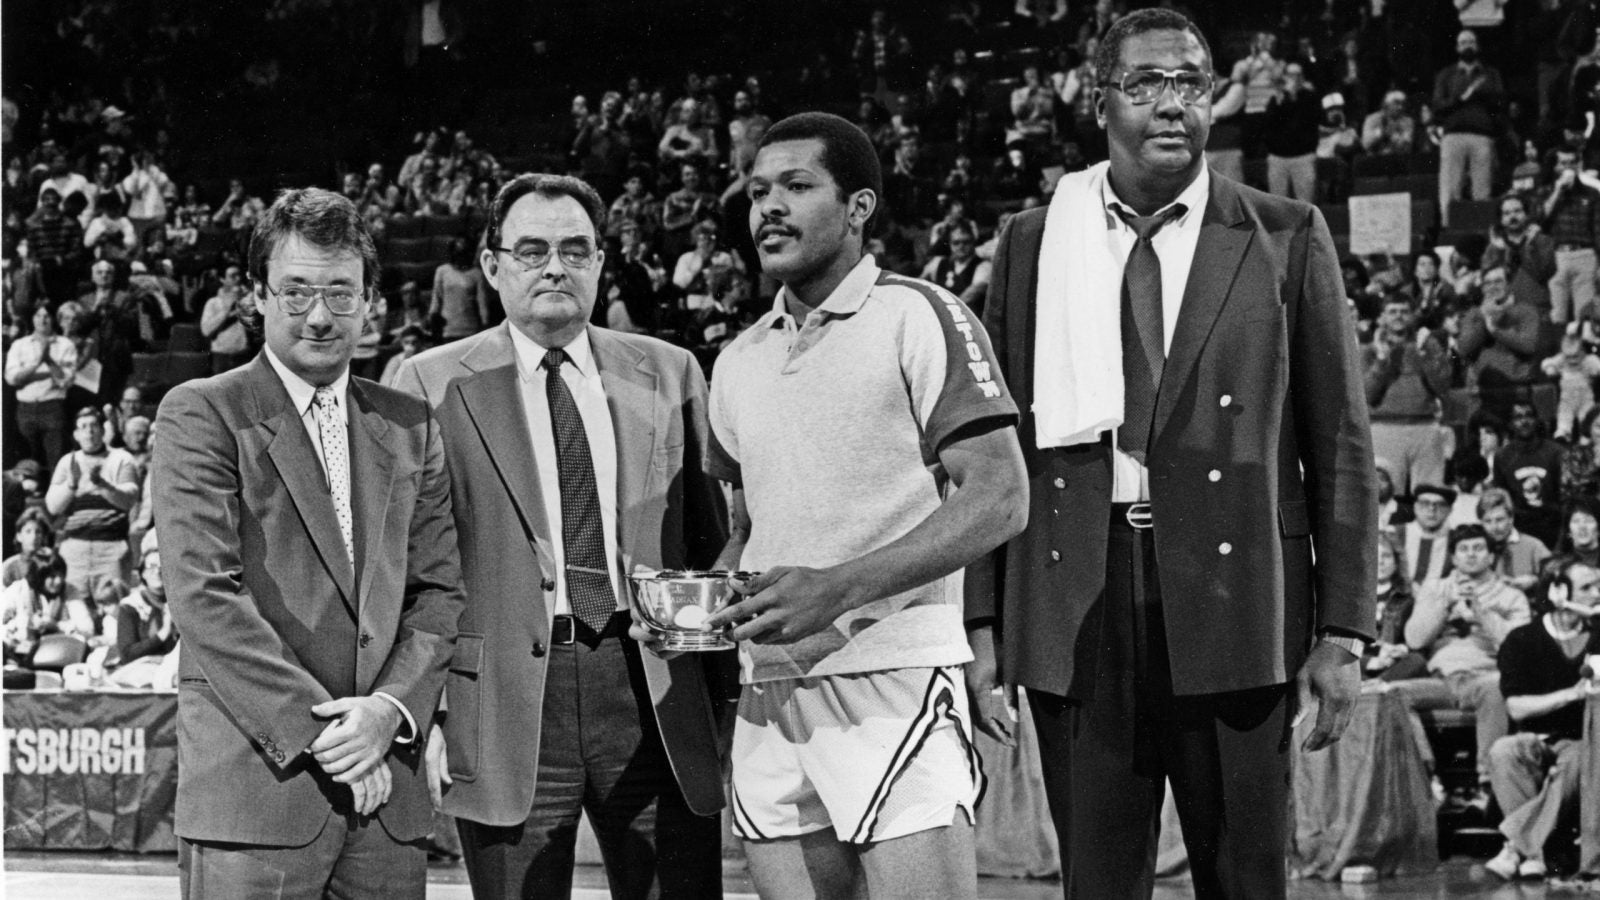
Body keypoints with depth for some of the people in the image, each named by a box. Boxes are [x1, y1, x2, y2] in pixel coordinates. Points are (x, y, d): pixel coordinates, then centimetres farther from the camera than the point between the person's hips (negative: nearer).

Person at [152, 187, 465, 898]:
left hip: (385, 786, 4)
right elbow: (203, 594, -9)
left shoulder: (410, 427, 16)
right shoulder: (201, 414, 0)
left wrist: (392, 707, -6)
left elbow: (439, 591, 12)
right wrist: (316, 728, -13)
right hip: (252, 783, -4)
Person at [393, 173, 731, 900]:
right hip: (508, 700, -2)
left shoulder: (668, 375, 12)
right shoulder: (430, 385, 4)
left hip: (656, 695, 2)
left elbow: (710, 541, 12)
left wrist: (728, 702, 6)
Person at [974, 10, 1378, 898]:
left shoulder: (1287, 239, 6)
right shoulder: (1031, 245, 11)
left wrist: (1342, 631, 0)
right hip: (1075, 616, 1)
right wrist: (981, 622, 4)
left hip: (1232, 613, -1)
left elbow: (1339, 442, 5)